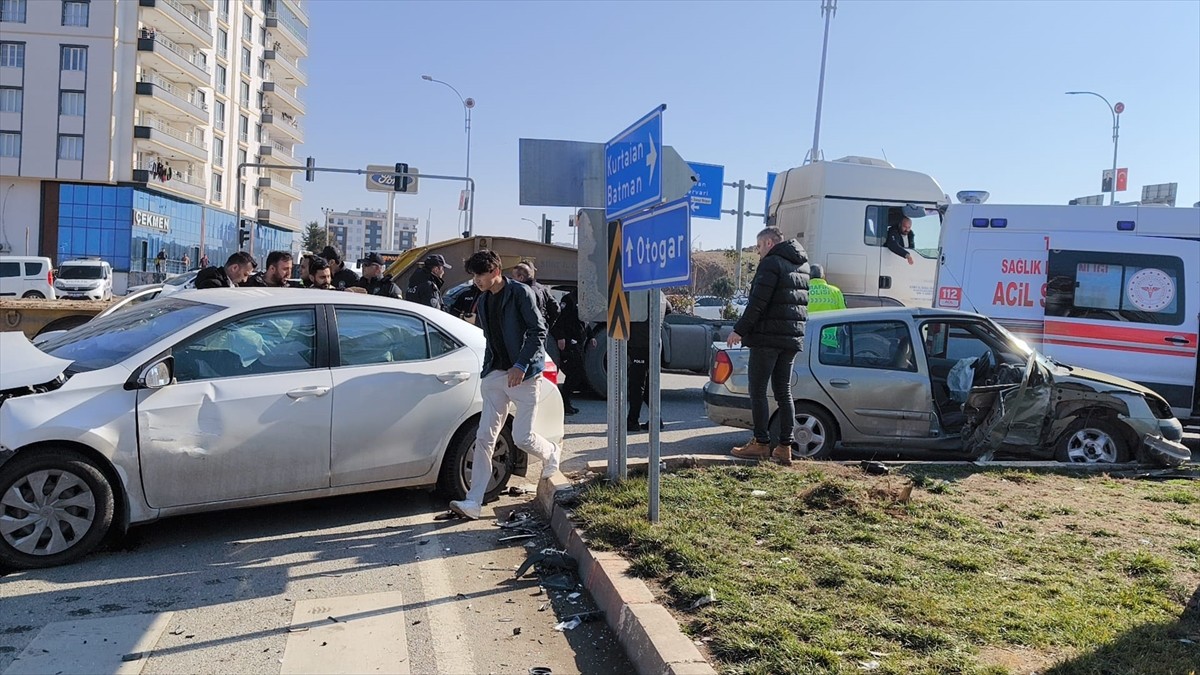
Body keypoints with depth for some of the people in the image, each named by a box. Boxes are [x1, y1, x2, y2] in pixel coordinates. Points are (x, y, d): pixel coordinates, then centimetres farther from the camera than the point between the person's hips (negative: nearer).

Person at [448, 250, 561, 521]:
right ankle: (473, 501, -1)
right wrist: (487, 371, 14)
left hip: (522, 374, -6)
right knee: (484, 437, -2)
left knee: (522, 437, -7)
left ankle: (552, 453, 28)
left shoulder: (520, 292, -8)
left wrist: (521, 366, -19)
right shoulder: (483, 300, 15)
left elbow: (539, 331, -12)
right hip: (496, 374, 6)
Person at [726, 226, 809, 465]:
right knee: (784, 391, 9)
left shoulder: (771, 263, -10)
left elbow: (758, 302, -17)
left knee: (757, 390, -1)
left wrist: (740, 330, -13)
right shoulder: (801, 265, 17)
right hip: (792, 338, 8)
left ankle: (761, 443, 0)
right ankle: (785, 447, 9)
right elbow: (801, 301, 18)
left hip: (767, 337, -8)